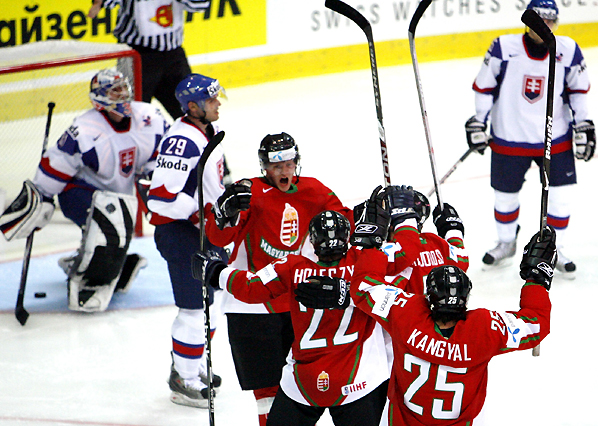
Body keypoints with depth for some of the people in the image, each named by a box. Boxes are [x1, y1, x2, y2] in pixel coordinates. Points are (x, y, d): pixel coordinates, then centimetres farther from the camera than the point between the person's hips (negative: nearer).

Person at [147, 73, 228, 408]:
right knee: (195, 307, -7)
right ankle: (184, 382, 3)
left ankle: (194, 364, 36)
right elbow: (161, 197, -30)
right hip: (179, 232, -10)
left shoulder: (210, 129, 6)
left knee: (210, 299, 20)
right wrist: (201, 212, -26)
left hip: (208, 227, 10)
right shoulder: (182, 141, -26)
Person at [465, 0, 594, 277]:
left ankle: (557, 251, 20)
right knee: (505, 195, 11)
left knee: (559, 198, 0)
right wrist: (478, 122, -5)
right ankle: (506, 243, 36)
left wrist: (583, 127, 4)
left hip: (556, 140, 1)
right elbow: (484, 86, -3)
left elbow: (578, 89, 7)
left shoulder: (568, 52, -8)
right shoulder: (503, 48, -14)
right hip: (509, 138, -1)